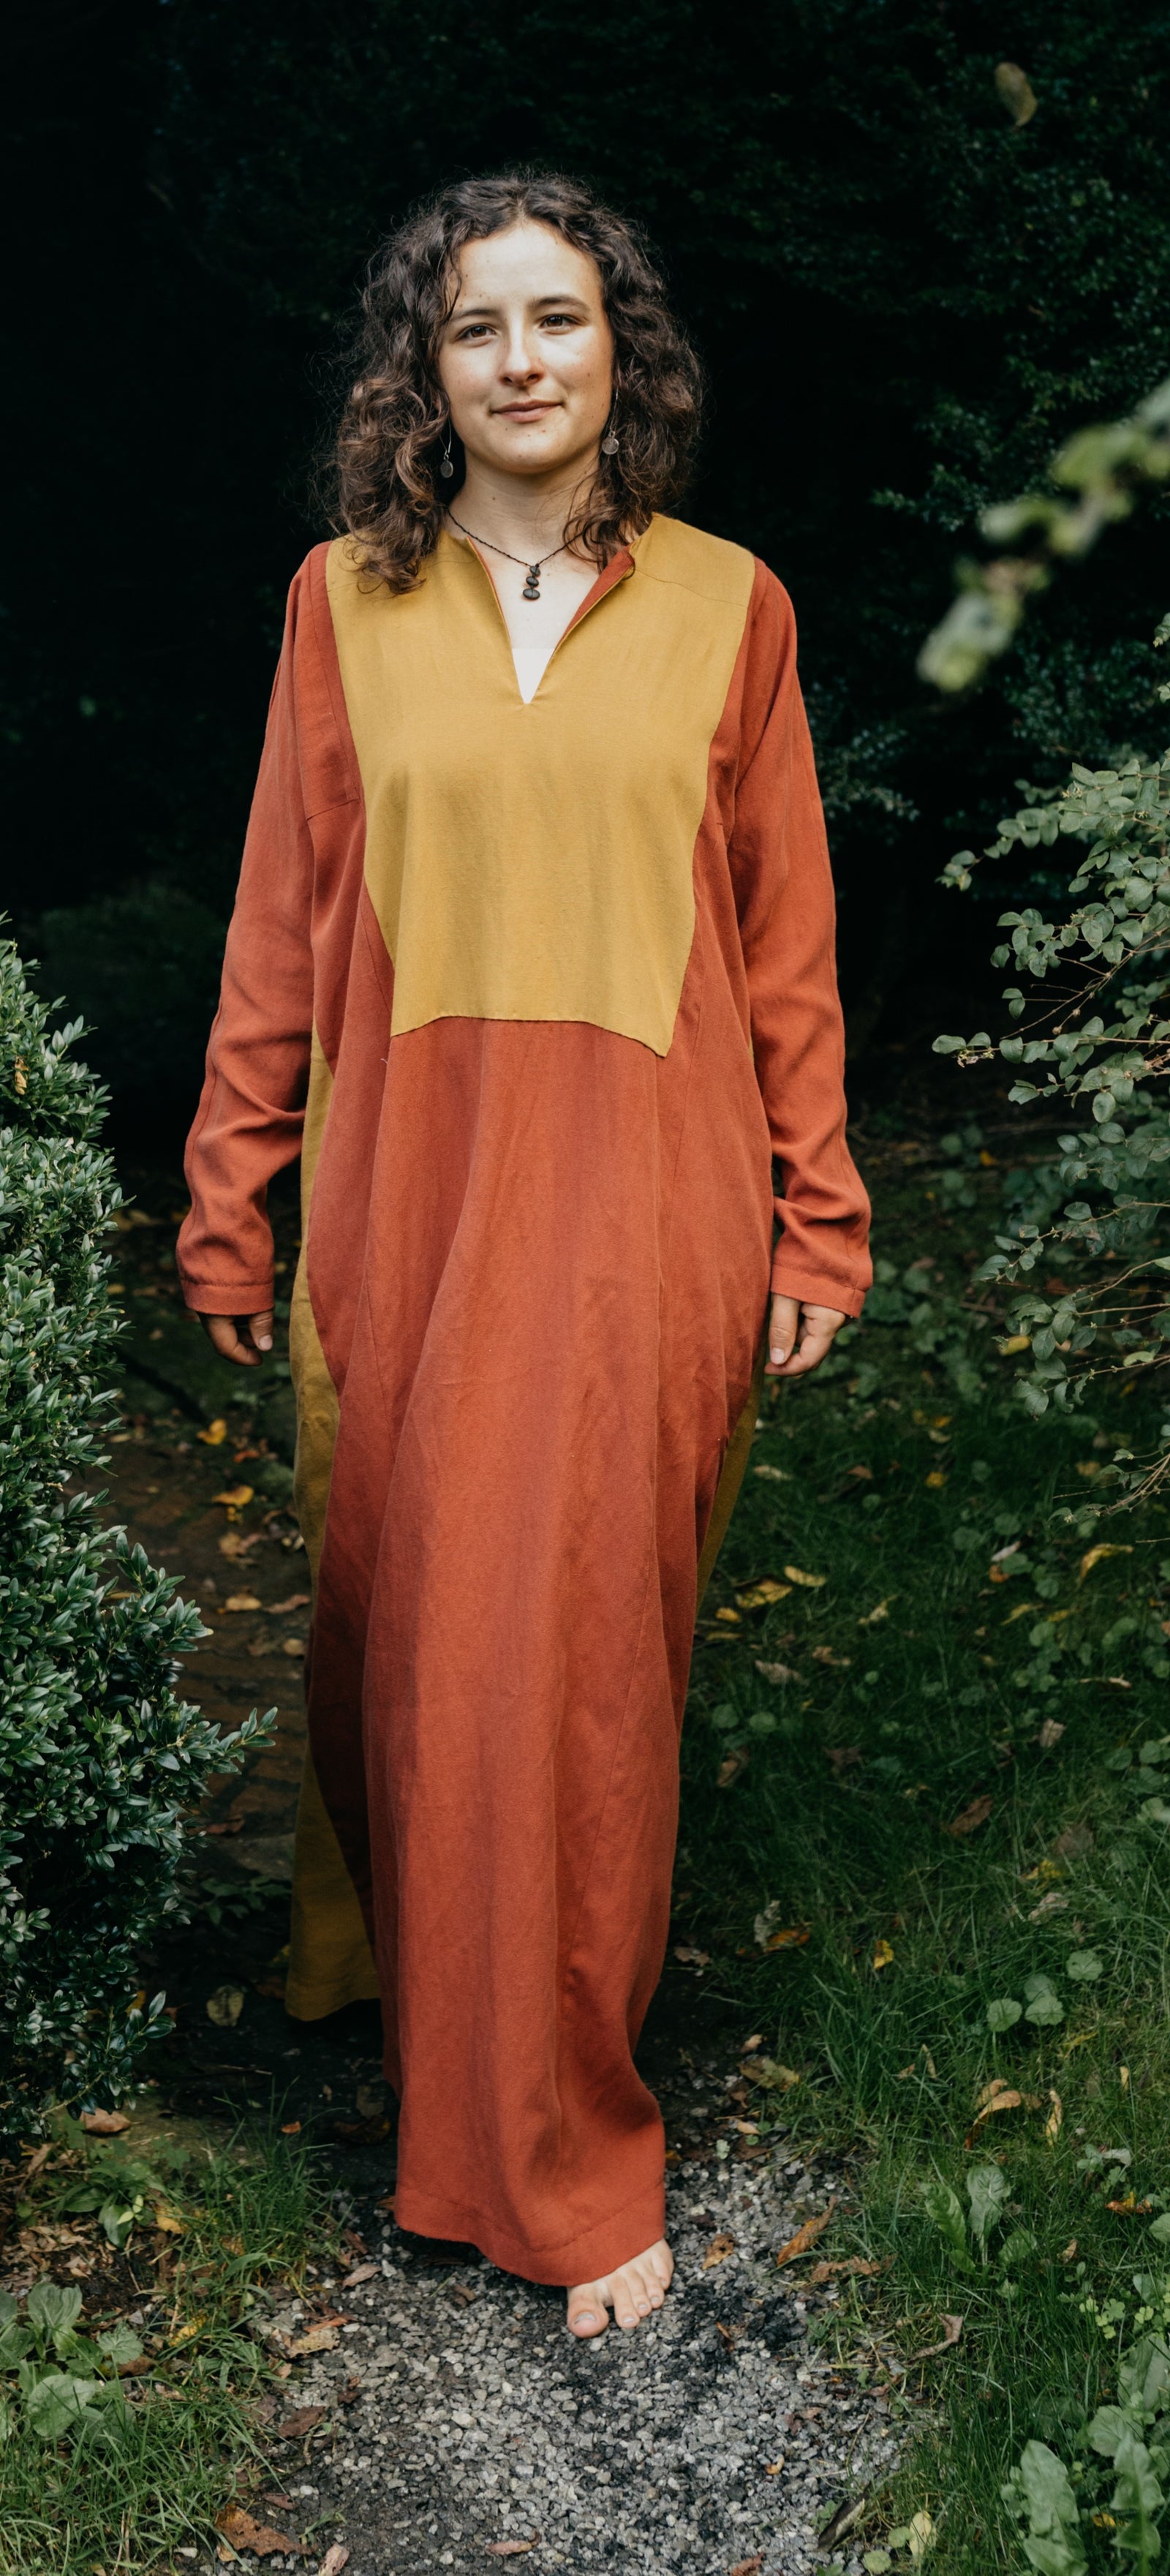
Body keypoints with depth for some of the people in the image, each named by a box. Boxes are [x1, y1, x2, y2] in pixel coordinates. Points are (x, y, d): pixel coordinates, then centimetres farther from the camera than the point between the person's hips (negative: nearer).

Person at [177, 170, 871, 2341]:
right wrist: (229, 1202, 5)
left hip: (642, 1201, -1)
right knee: (400, 1626, 7)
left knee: (579, 1647, 0)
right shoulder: (347, 602, 6)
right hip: (407, 1188, 1)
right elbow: (282, 923, 6)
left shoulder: (724, 606, 4)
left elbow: (785, 938, 4)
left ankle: (559, 2155, 15)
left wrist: (817, 1219, 2)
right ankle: (393, 1955, 36)